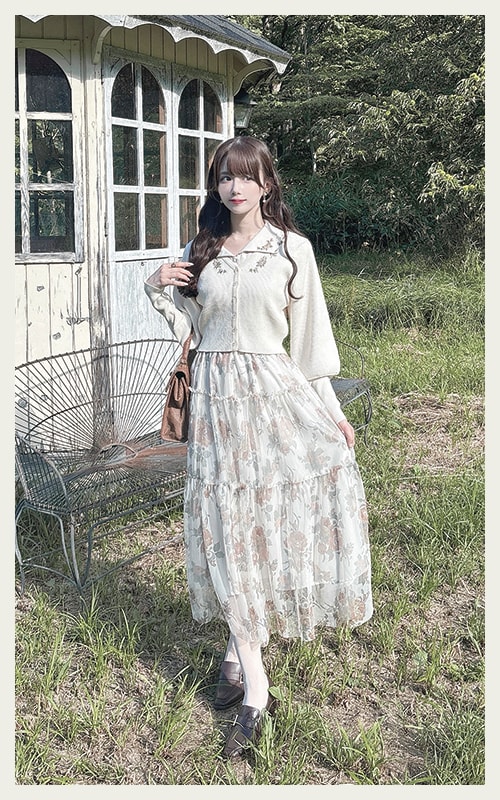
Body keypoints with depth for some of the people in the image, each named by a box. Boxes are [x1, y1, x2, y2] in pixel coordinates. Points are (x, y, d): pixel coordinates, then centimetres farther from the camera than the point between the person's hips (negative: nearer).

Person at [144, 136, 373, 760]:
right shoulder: (201, 250, 11)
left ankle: (238, 651, 10)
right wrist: (160, 289, -1)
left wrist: (330, 410, 2)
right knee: (228, 528, -1)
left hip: (275, 389, -1)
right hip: (216, 394, 2)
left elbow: (309, 333, 4)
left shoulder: (292, 248, 3)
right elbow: (188, 328, 15)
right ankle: (255, 690, 7)